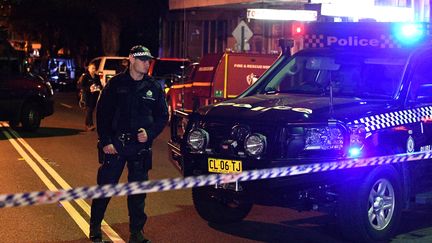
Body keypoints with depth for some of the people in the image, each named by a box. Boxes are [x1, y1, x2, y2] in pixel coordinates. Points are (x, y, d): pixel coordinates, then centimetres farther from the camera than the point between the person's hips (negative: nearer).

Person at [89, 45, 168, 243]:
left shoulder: (154, 88, 5)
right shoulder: (116, 84, -1)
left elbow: (162, 116, 11)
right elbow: (102, 113, -1)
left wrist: (150, 133, -6)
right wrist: (106, 141, -7)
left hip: (141, 147, 2)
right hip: (115, 144, -2)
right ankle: (95, 227, 18)